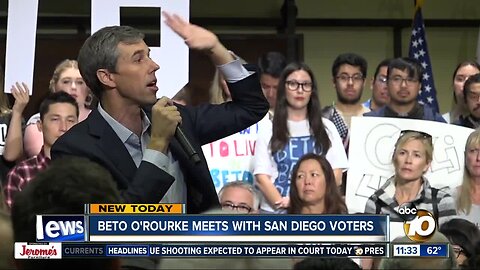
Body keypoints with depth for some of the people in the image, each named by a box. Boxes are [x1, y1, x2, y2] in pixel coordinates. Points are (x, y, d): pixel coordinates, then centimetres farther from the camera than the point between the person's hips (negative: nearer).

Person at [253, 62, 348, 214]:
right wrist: (281, 204, -15)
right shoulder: (269, 131, 10)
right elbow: (262, 177, 2)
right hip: (275, 212, -1)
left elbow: (336, 176, 6)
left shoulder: (326, 128, 13)